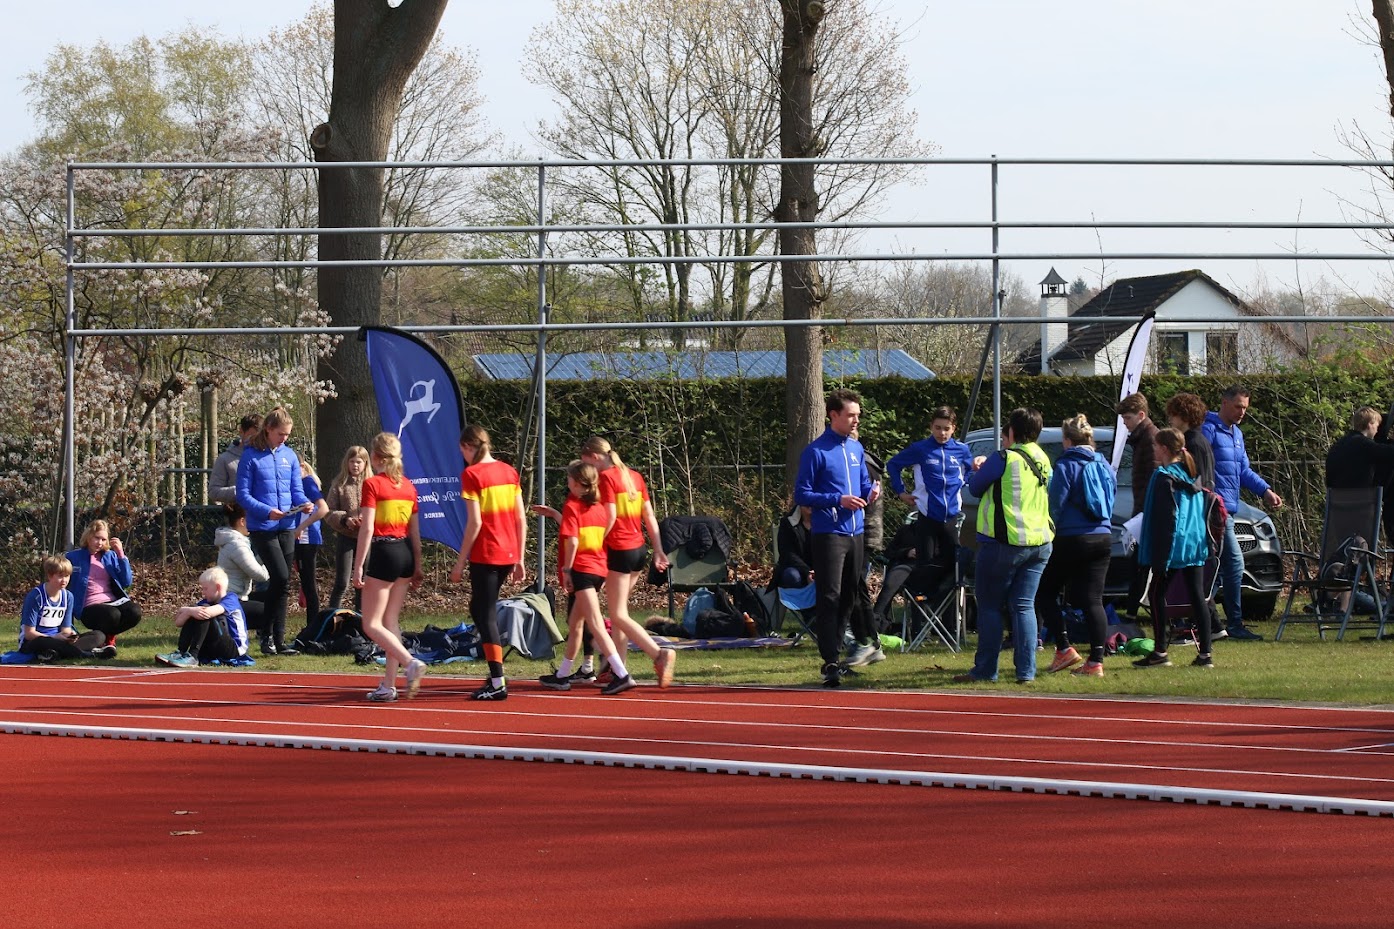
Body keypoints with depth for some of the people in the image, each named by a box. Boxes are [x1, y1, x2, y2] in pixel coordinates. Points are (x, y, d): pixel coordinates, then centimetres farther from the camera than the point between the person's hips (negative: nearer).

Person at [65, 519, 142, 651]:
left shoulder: (110, 556, 14)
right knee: (112, 615, -37)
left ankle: (108, 636, 2)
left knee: (134, 613, -29)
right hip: (89, 607, -4)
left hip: (113, 601, 4)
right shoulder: (74, 557, 3)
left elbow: (127, 582, 6)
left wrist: (121, 554, -1)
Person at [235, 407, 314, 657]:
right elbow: (243, 495, -7)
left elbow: (297, 490, 12)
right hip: (262, 529, -5)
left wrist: (304, 504, -10)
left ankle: (277, 639, 13)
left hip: (287, 526, 5)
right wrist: (266, 511, -20)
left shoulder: (290, 456, 10)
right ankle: (269, 636, -8)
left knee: (281, 584, 7)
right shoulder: (251, 456, -5)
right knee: (281, 578, -17)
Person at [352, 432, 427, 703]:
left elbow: (367, 529, -15)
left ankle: (411, 662, -21)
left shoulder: (372, 484, -10)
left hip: (382, 552, -7)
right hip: (405, 552, 7)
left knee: (371, 625, -2)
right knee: (391, 621, 13)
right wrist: (417, 566, 18)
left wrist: (358, 566, -12)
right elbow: (415, 531, 12)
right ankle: (388, 685, 12)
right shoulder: (408, 487, 9)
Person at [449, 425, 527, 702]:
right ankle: (495, 673, 22)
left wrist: (460, 563, -8)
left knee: (486, 615, -2)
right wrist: (519, 560, 15)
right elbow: (521, 518, 9)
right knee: (480, 608, 21)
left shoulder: (472, 474, -10)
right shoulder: (509, 471, 9)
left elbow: (475, 522, -14)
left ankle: (498, 683, -6)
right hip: (508, 554, 7)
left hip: (485, 554, -7)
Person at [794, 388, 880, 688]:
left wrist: (870, 492, 0)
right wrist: (838, 500, -18)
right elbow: (801, 495, -9)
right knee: (830, 598, -9)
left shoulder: (856, 448, 13)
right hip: (828, 535, -7)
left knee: (849, 597, 12)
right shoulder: (816, 452, -7)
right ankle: (830, 663, -10)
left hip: (855, 533, 7)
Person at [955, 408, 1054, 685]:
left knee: (990, 606, 5)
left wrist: (977, 472, 21)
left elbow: (975, 486, -3)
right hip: (1039, 544, 6)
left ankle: (985, 669, 6)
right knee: (1024, 606, 7)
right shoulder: (1043, 462, 10)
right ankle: (1026, 671, 0)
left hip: (1004, 542, -6)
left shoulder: (1004, 459, -12)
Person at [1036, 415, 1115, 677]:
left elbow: (1055, 507, -11)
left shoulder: (1066, 466, -10)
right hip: (1103, 539, 6)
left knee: (1045, 592, 10)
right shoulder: (1104, 466, 9)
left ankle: (1064, 648, 0)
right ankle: (1096, 661, -1)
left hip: (1071, 539, -6)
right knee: (1093, 600, 5)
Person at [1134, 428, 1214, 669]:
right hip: (1196, 545, 7)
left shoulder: (1164, 477, -12)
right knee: (1197, 596, 5)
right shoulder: (1192, 474, 11)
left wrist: (1159, 556, -14)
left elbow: (1164, 518, -15)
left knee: (1158, 594, 4)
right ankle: (1205, 653, 2)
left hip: (1172, 546, -7)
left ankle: (1159, 652, 1)